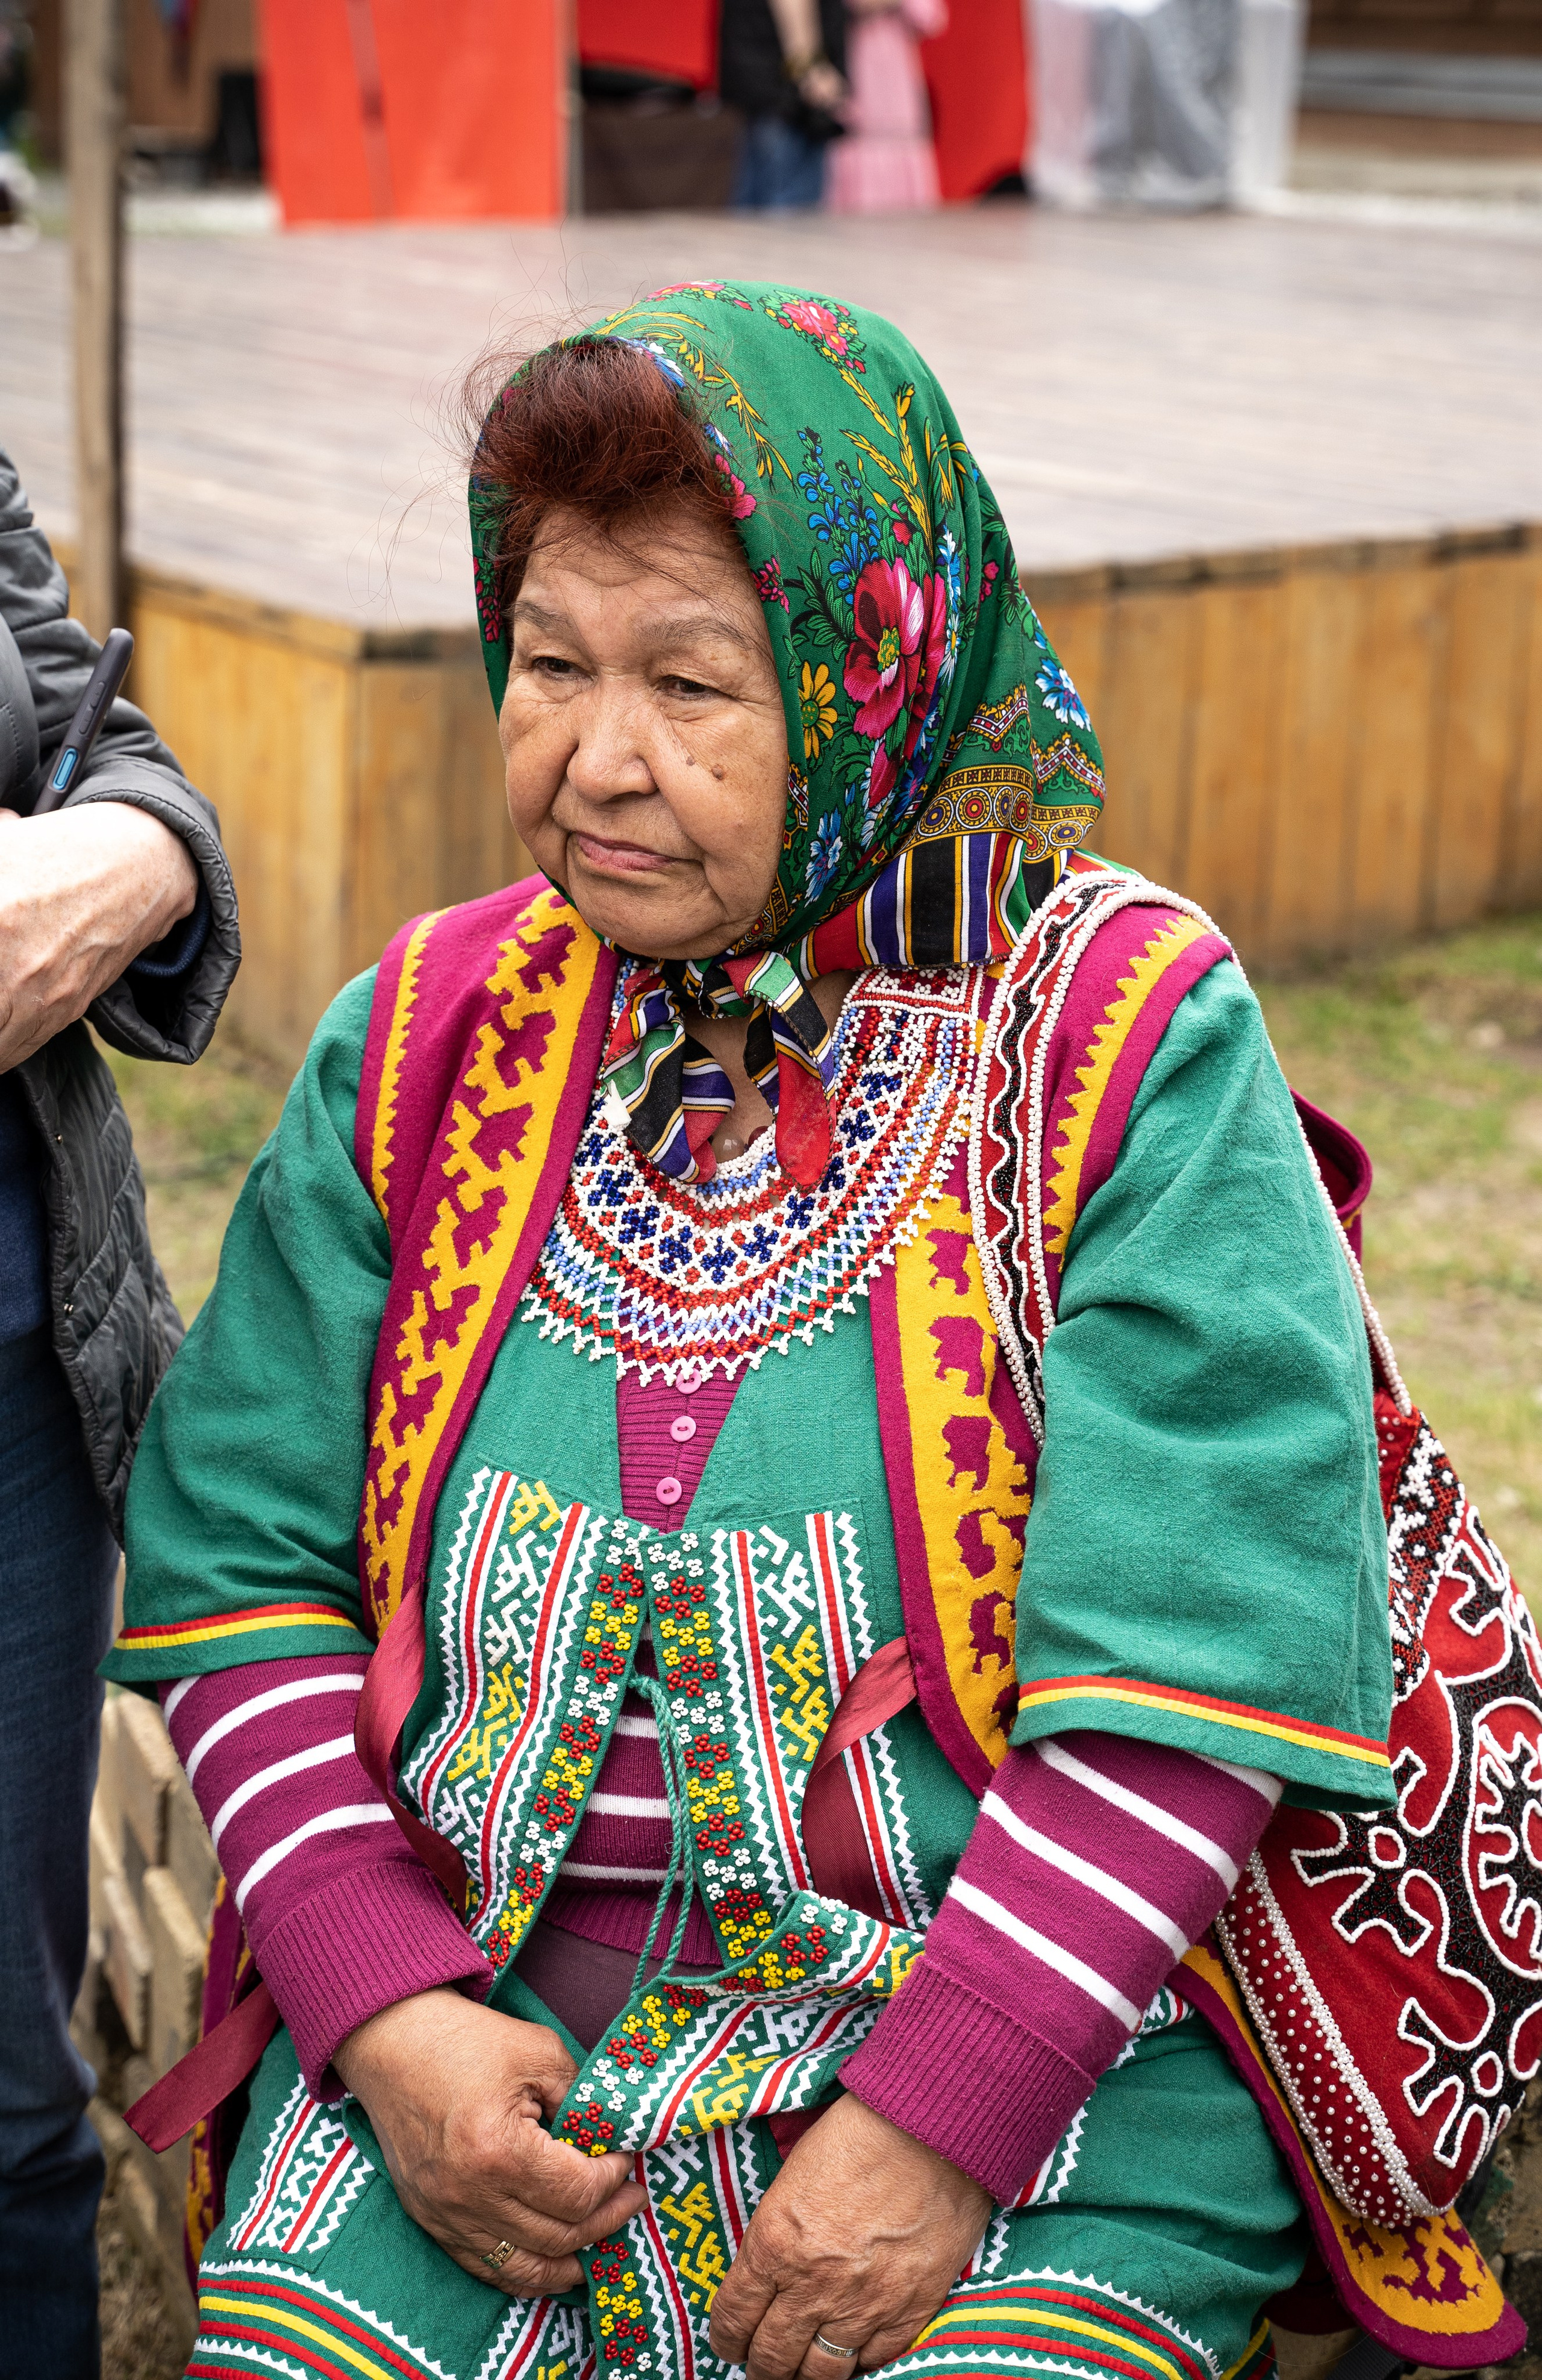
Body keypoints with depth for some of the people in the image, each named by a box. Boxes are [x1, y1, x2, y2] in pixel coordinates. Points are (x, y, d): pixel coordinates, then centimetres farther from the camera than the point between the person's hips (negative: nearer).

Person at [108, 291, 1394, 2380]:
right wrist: (383, 2010, -9)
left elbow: (1197, 1666, -12)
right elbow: (233, 1555, 4)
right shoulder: (424, 1038, 5)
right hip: (464, 1998, 3)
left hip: (1030, 2008, -2)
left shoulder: (1133, 1047, -7)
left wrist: (942, 2126, -18)